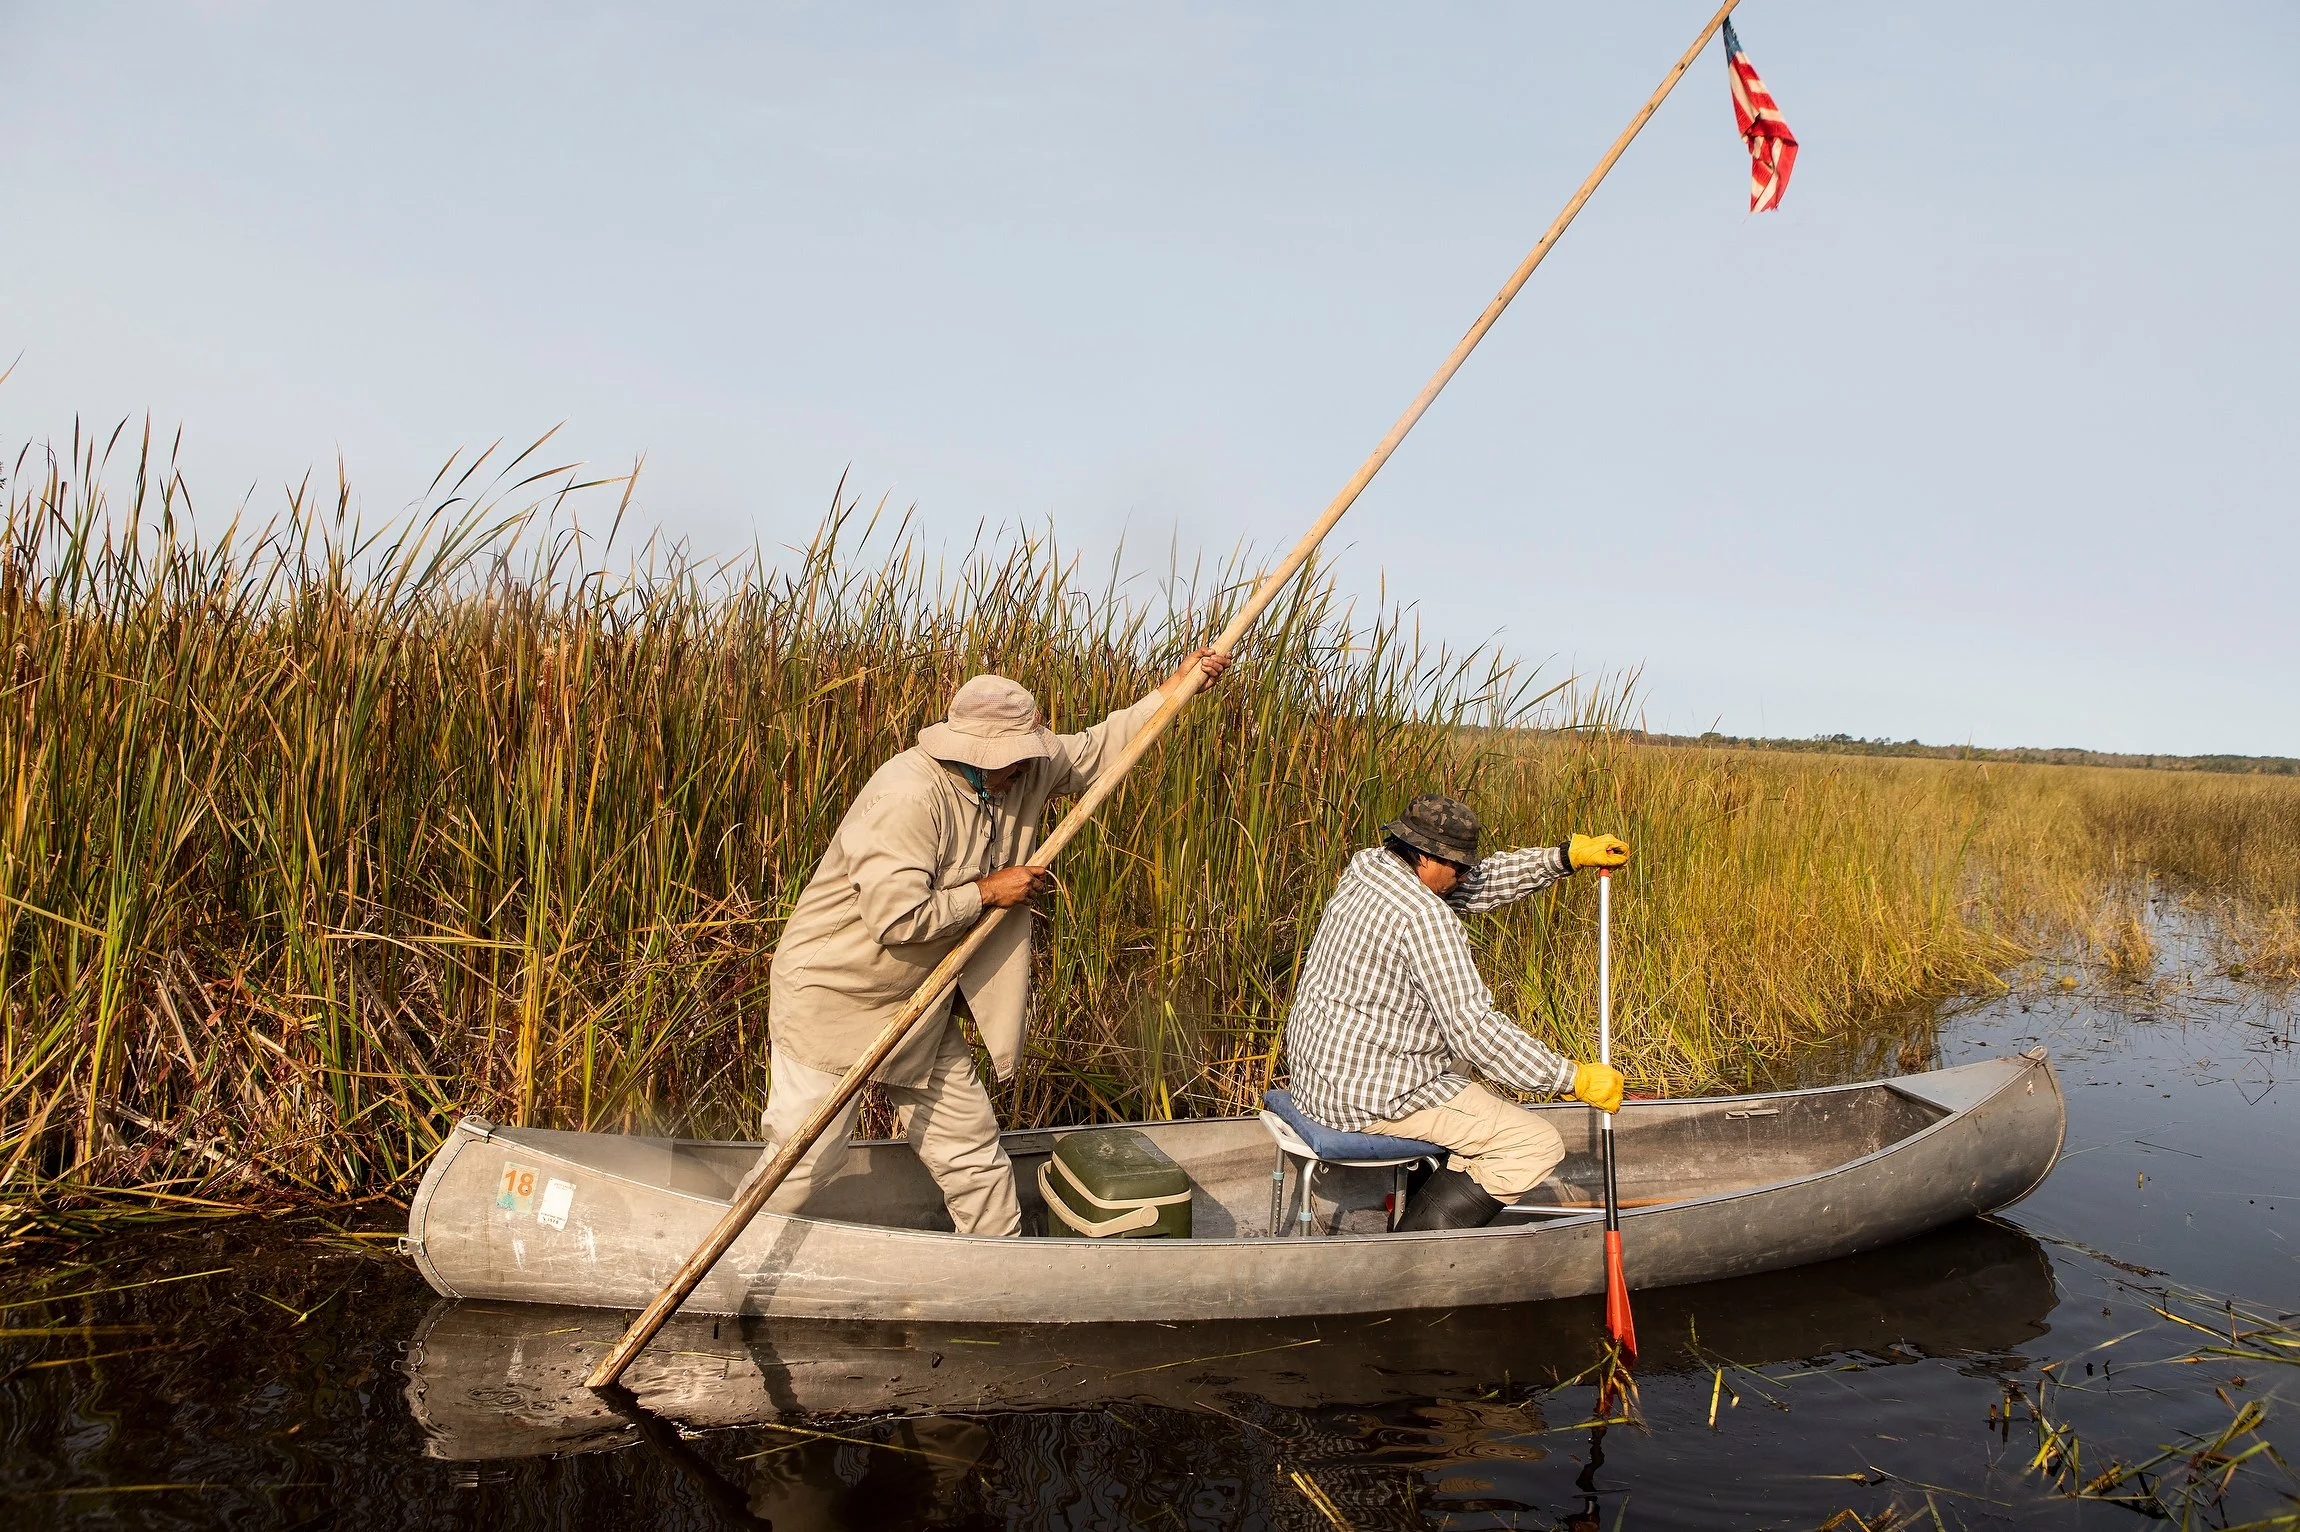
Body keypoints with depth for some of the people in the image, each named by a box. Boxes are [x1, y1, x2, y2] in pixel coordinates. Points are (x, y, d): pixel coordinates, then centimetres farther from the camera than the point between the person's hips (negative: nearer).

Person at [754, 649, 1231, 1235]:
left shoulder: (1019, 777, -1)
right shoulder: (907, 796, -28)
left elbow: (1094, 749, 11)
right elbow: (898, 917, -32)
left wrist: (1177, 684, 7)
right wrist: (988, 892, -19)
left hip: (917, 1005, 8)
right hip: (831, 1000, -8)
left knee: (973, 1150, 12)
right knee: (804, 1163, -2)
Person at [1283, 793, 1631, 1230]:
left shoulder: (1365, 867, 5)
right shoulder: (1425, 916, -24)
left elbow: (1481, 884, 15)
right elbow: (1474, 1028, -25)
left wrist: (1568, 855, 8)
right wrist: (1574, 1077, -18)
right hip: (1373, 1098, -10)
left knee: (1461, 1063, 36)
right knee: (1538, 1145, -5)